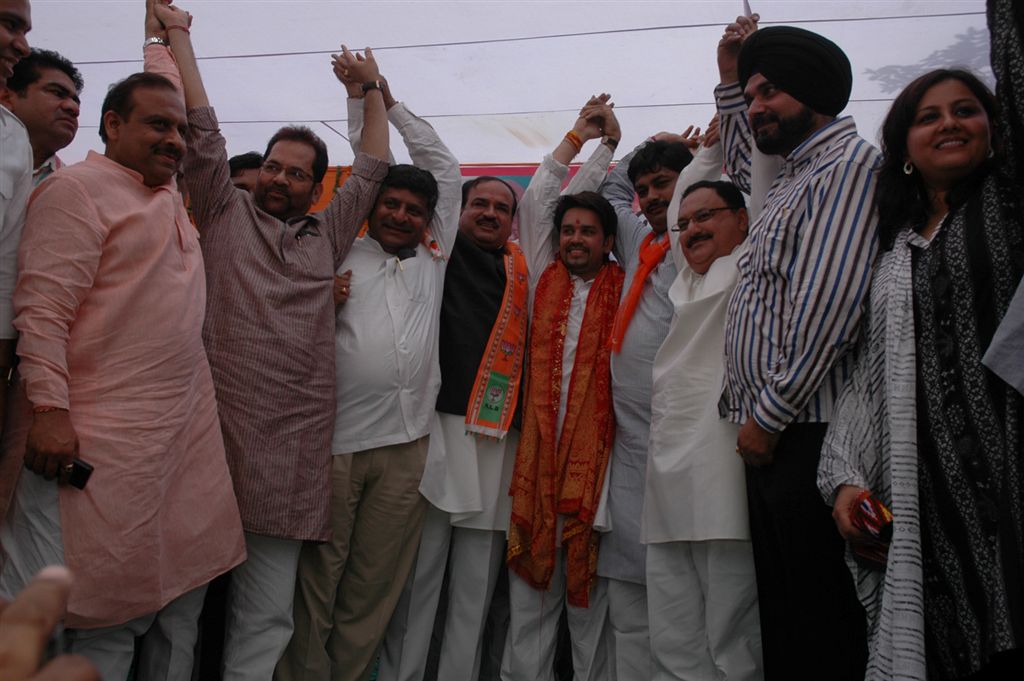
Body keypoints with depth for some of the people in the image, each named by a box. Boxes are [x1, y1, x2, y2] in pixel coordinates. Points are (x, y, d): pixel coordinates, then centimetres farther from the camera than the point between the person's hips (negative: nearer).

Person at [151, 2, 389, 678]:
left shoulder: (327, 235, 20)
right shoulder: (226, 213, 14)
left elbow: (372, 168, 24)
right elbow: (204, 134, 9)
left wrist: (373, 87, 30)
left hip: (296, 440, 3)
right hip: (222, 425, -2)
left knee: (267, 608, 2)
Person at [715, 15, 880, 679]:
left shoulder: (851, 162, -7)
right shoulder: (792, 175, 20)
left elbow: (826, 307, -17)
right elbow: (742, 171, 46)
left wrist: (769, 414, -14)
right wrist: (729, 78, 36)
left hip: (805, 433, -9)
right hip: (767, 433, 9)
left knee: (824, 623, -2)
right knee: (781, 612, 14)